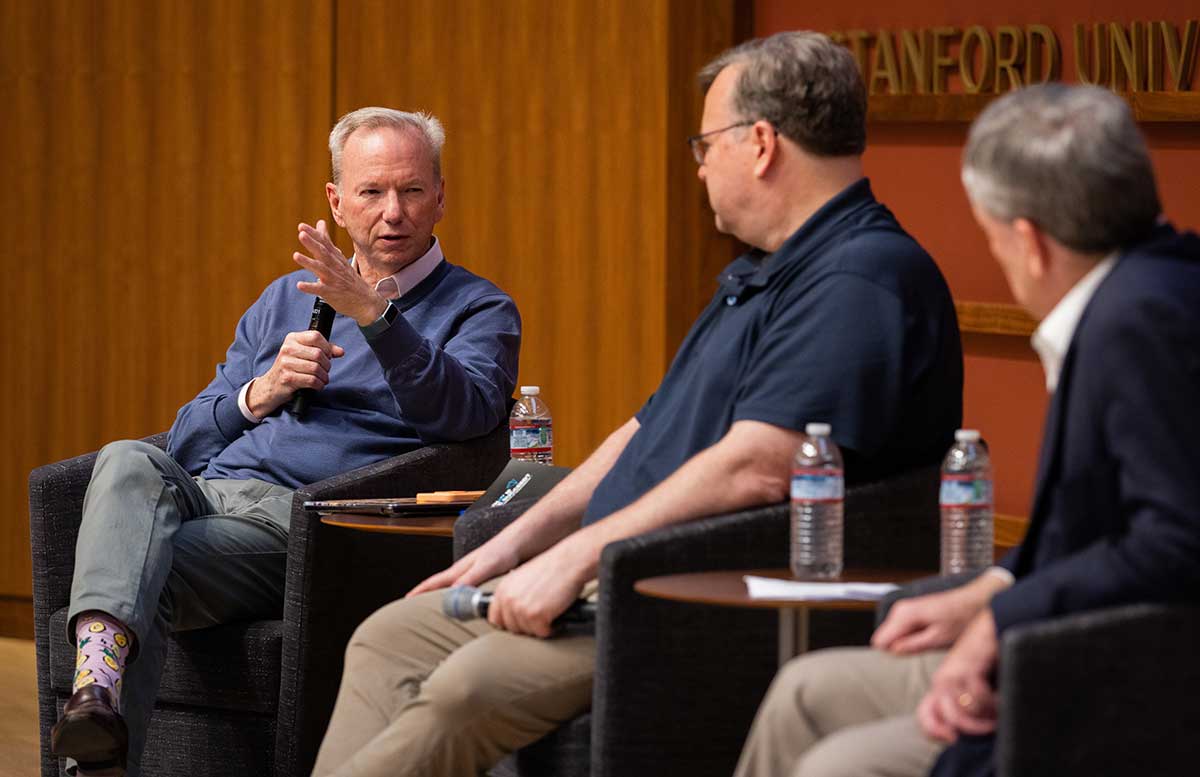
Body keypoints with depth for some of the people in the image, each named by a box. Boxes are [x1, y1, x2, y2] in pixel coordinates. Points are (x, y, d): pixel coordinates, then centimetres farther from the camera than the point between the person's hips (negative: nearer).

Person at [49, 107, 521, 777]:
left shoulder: (479, 310, 13)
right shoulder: (286, 300, 30)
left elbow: (466, 412, -11)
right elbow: (187, 442, 25)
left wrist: (373, 313, -21)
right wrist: (263, 393, 4)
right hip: (204, 494, 4)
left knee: (150, 570, -32)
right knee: (129, 463, -32)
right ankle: (98, 680, -55)